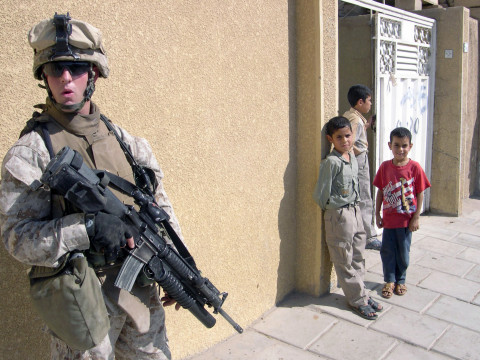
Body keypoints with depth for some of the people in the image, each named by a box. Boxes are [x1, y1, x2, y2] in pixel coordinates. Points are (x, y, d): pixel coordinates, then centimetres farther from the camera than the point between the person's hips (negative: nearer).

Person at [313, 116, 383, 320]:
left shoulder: (352, 157, 5)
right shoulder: (331, 162, -20)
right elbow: (320, 195, -18)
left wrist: (354, 206, 13)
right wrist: (333, 208, -3)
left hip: (355, 211, 8)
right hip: (339, 216, -8)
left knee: (358, 257, 18)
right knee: (345, 261, 6)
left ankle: (361, 294, 33)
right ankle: (357, 299, 19)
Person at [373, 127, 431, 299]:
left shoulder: (414, 167, -10)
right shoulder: (384, 167, -3)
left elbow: (420, 194, -6)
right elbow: (380, 192, 4)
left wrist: (416, 217, -7)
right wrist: (377, 214, 5)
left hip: (407, 219, -2)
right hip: (388, 218, 2)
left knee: (403, 251, 12)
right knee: (387, 250, 9)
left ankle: (401, 280, 31)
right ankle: (389, 280, 27)